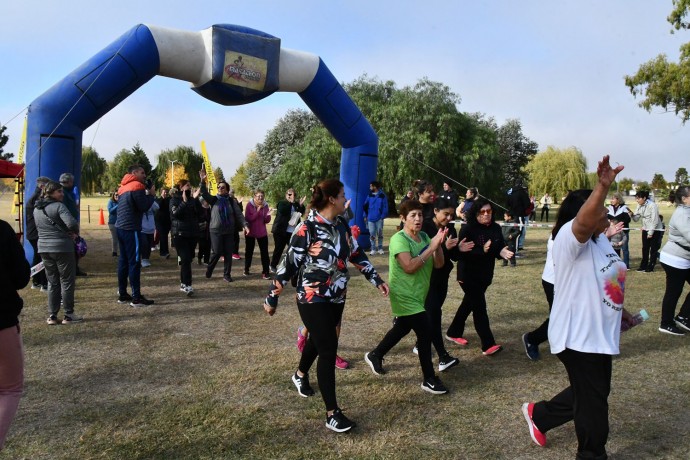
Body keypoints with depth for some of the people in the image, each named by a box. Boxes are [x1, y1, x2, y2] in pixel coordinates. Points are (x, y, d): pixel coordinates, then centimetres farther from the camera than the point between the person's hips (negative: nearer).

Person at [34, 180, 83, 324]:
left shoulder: (36, 209, 11)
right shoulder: (58, 206, -13)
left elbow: (39, 227, 14)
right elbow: (71, 223, -26)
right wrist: (75, 232, -5)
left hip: (44, 248, 7)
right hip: (62, 247, -7)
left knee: (52, 282, 15)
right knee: (67, 281, 4)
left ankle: (52, 315, 15)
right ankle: (68, 315, 9)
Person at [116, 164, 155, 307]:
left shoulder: (124, 187, 17)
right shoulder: (137, 186, -10)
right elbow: (143, 207, -15)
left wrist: (147, 195, 12)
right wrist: (151, 195, 0)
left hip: (121, 227, 9)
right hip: (131, 229, -9)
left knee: (123, 261, 12)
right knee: (134, 262, -7)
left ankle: (122, 294, 17)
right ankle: (136, 298, -6)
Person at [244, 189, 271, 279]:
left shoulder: (265, 205, -2)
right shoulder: (249, 205, -9)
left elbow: (267, 221, -1)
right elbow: (247, 219, -18)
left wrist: (268, 215, -22)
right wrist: (257, 211, -25)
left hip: (262, 233, 2)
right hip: (250, 232, -1)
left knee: (264, 252, -4)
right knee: (249, 251, 12)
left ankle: (266, 272, -2)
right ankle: (246, 269, 28)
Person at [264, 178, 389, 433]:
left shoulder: (342, 225, 1)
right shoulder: (307, 229, -20)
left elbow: (357, 255, 12)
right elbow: (288, 264, -16)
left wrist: (377, 280, 12)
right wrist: (271, 298, -11)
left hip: (337, 298, 7)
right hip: (313, 300, -7)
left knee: (319, 340, 24)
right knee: (329, 349, -7)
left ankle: (300, 375, 54)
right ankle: (332, 413, 4)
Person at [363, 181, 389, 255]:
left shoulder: (382, 195, -4)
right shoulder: (369, 196, 6)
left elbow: (385, 207, -5)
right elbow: (365, 206, 8)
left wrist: (383, 216, -12)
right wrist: (365, 216, 2)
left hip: (379, 219, -3)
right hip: (370, 218, 3)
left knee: (380, 233, 7)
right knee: (372, 234, 3)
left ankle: (380, 248, 18)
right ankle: (373, 249, 10)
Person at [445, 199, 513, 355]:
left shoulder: (496, 228, 1)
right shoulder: (467, 229, -17)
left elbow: (500, 247, 4)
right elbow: (462, 252, -23)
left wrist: (503, 252, -20)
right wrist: (482, 250, -35)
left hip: (485, 274, 7)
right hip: (468, 275, -7)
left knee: (469, 303, 19)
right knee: (480, 307, -7)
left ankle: (453, 332, 36)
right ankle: (488, 345, -3)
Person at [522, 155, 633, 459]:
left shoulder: (600, 240, 10)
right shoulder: (569, 239, -20)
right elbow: (584, 221, -45)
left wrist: (620, 311, 24)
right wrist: (603, 186, -55)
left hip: (599, 334, 10)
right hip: (578, 337, -10)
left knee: (591, 394, 24)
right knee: (593, 403, 7)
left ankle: (539, 415, 42)